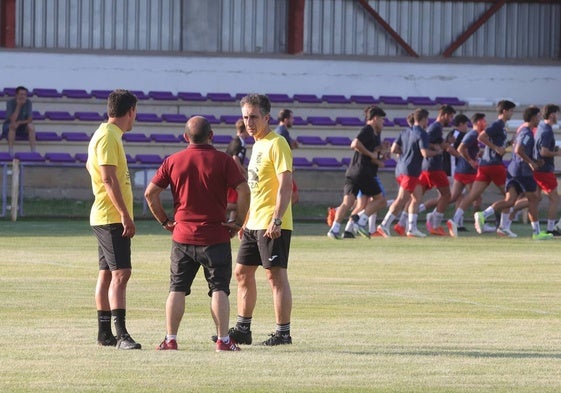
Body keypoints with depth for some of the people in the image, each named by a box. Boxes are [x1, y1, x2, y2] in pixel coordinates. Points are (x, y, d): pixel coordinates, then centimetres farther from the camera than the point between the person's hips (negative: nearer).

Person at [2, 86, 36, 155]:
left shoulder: (28, 102, -14)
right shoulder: (10, 102, -21)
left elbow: (30, 120, -15)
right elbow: (12, 120, -32)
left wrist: (19, 122, -28)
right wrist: (18, 105, -35)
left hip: (22, 126, 2)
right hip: (9, 126, -2)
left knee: (31, 126, -27)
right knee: (12, 126, -35)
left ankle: (33, 151, -28)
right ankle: (10, 152, -35)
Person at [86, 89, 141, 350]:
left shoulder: (108, 135, 15)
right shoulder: (108, 137, -15)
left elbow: (90, 166, 29)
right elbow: (109, 178, -22)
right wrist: (125, 215, -24)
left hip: (108, 218, 11)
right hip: (112, 218, -11)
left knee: (107, 274, 12)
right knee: (120, 273, -16)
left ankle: (104, 333, 17)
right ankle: (121, 335, -22)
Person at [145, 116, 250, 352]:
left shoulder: (172, 161, 2)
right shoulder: (223, 160, -5)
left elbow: (150, 193, 2)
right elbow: (243, 191, -13)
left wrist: (165, 221, 10)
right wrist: (238, 222, -3)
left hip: (182, 236, 2)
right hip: (216, 236, -2)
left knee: (177, 289, 8)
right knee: (219, 289, 2)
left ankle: (170, 339, 6)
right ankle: (223, 339, -3)